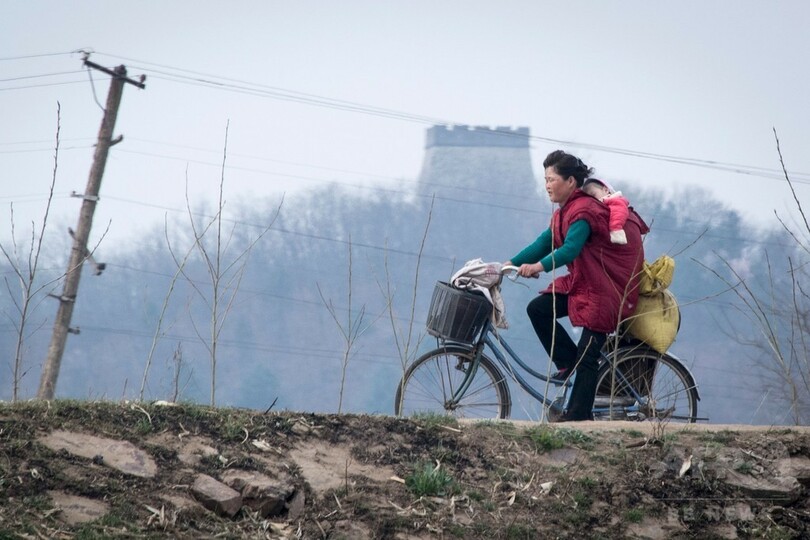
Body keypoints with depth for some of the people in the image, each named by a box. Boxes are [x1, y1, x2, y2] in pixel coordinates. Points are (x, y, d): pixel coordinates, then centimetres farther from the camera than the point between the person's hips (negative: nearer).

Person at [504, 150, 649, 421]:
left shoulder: (583, 211, -22)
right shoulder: (564, 212, 10)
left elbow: (570, 249, -35)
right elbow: (544, 244, 9)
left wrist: (540, 266, -48)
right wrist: (510, 264, -1)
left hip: (608, 286, -9)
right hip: (582, 281, 9)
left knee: (587, 356, -8)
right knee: (538, 308, -6)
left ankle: (578, 417, -4)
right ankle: (568, 362, 5)